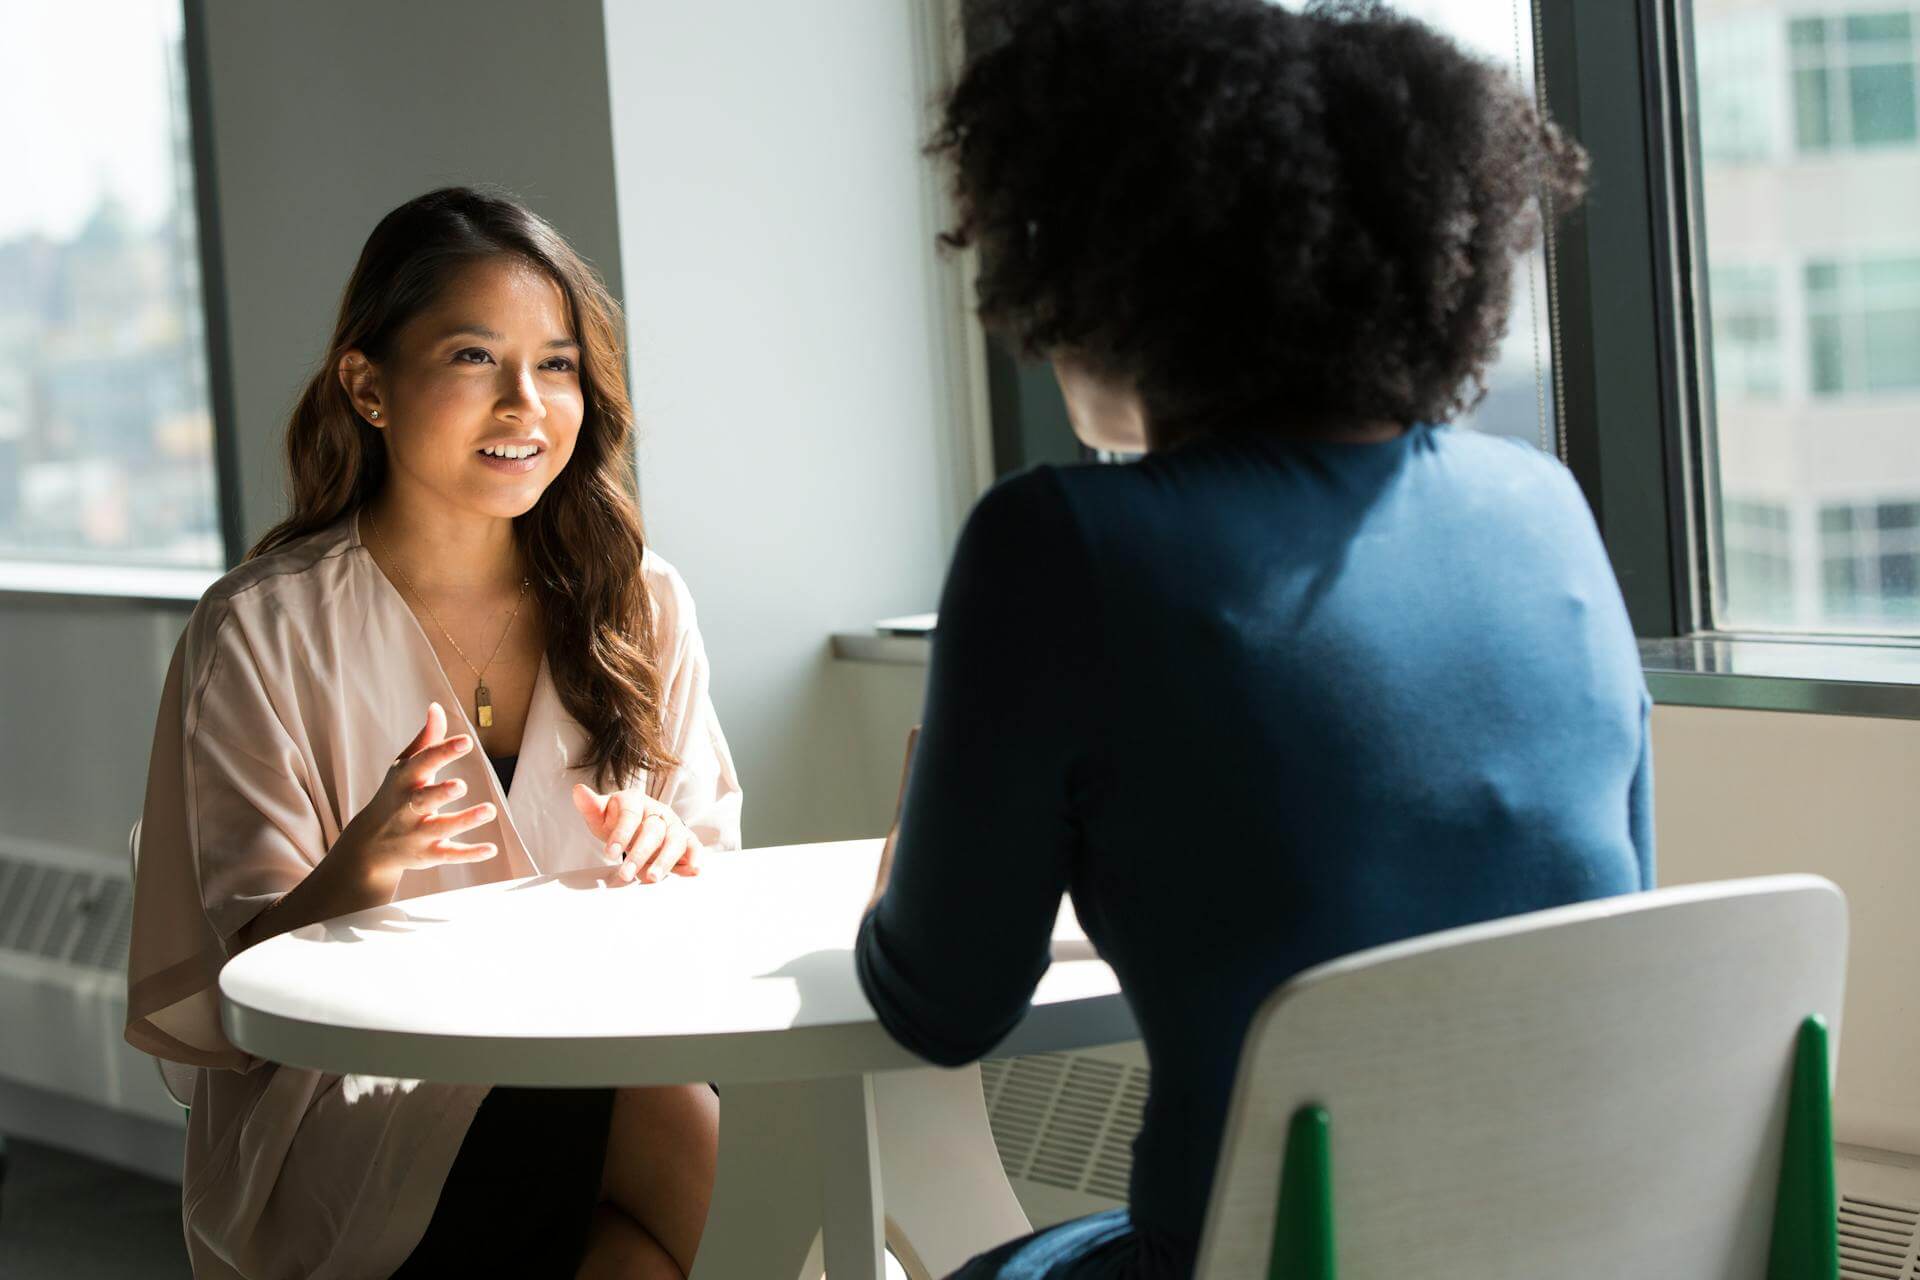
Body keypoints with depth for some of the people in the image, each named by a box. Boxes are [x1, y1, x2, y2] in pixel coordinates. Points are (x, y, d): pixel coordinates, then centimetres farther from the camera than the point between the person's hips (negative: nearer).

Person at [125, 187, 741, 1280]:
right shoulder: (263, 633, -3)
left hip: (602, 1060, 4)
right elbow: (243, 980, -5)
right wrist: (360, 871, -25)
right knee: (695, 1143, -30)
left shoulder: (636, 603, 8)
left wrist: (671, 857, -11)